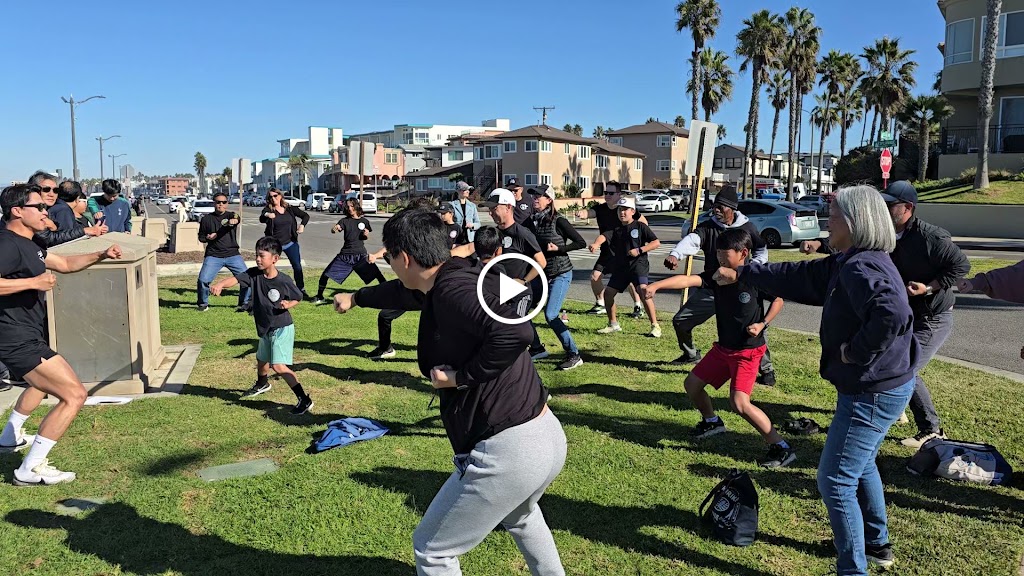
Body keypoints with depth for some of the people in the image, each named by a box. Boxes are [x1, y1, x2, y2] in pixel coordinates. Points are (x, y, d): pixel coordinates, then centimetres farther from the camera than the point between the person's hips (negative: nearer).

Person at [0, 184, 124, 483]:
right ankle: (30, 470, -9)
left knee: (44, 383, 38)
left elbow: (65, 263, 25)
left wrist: (101, 255, 12)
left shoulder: (29, 243, 12)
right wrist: (34, 281, -30)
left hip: (28, 336, 11)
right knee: (74, 394, -16)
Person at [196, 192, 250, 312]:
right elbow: (201, 237, 17)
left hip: (232, 254, 0)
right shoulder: (206, 219, 9)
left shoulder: (231, 215, 4)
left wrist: (234, 221, -47)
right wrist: (208, 238, -7)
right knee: (203, 280, -13)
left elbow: (237, 219, -22)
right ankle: (203, 304, 13)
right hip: (213, 256, 0)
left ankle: (244, 303, 10)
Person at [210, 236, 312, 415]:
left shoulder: (284, 280, -19)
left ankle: (304, 399, -16)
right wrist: (220, 284, -46)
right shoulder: (254, 274, -10)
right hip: (265, 328, 7)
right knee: (262, 359, 29)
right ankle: (262, 384, 61)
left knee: (278, 366, -19)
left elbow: (298, 298, -3)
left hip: (282, 328, -7)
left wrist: (288, 305, -23)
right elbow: (235, 279, -27)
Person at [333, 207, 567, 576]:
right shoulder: (444, 285, 11)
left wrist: (461, 376, -19)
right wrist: (357, 298, 50)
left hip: (508, 452, -10)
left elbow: (514, 334, -34)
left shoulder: (452, 288, -18)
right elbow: (404, 293, 32)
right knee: (518, 517, 41)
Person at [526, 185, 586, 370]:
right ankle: (537, 348, 19)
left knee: (550, 315, -18)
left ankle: (574, 355, -5)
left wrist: (558, 248, -19)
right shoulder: (531, 221, 3)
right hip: (540, 273, 7)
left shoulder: (558, 221, -13)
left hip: (560, 274, -7)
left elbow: (581, 243, -11)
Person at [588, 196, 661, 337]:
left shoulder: (640, 226, -2)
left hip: (638, 264, -6)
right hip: (620, 267, 6)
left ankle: (655, 326, -16)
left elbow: (656, 242, -4)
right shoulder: (615, 229, 8)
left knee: (643, 291, -24)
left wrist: (639, 250, -16)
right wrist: (596, 244, -34)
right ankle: (613, 324, 26)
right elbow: (604, 236, -12)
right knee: (608, 292, 5)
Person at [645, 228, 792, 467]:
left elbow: (778, 301, 2)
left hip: (748, 351, -6)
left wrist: (763, 324, -13)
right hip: (723, 348, 7)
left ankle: (781, 447, -6)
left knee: (740, 403, -19)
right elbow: (687, 280, -22)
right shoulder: (716, 276, -6)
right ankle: (712, 421, 40)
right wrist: (656, 285, -37)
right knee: (692, 384, 12)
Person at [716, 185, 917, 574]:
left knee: (834, 482, -1)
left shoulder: (862, 268, -26)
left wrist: (856, 351, -28)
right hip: (883, 386, 11)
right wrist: (742, 275, 19)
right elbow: (799, 277, 15)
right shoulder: (848, 263, 6)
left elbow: (892, 314, -43)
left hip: (872, 393, -11)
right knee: (860, 466, 29)